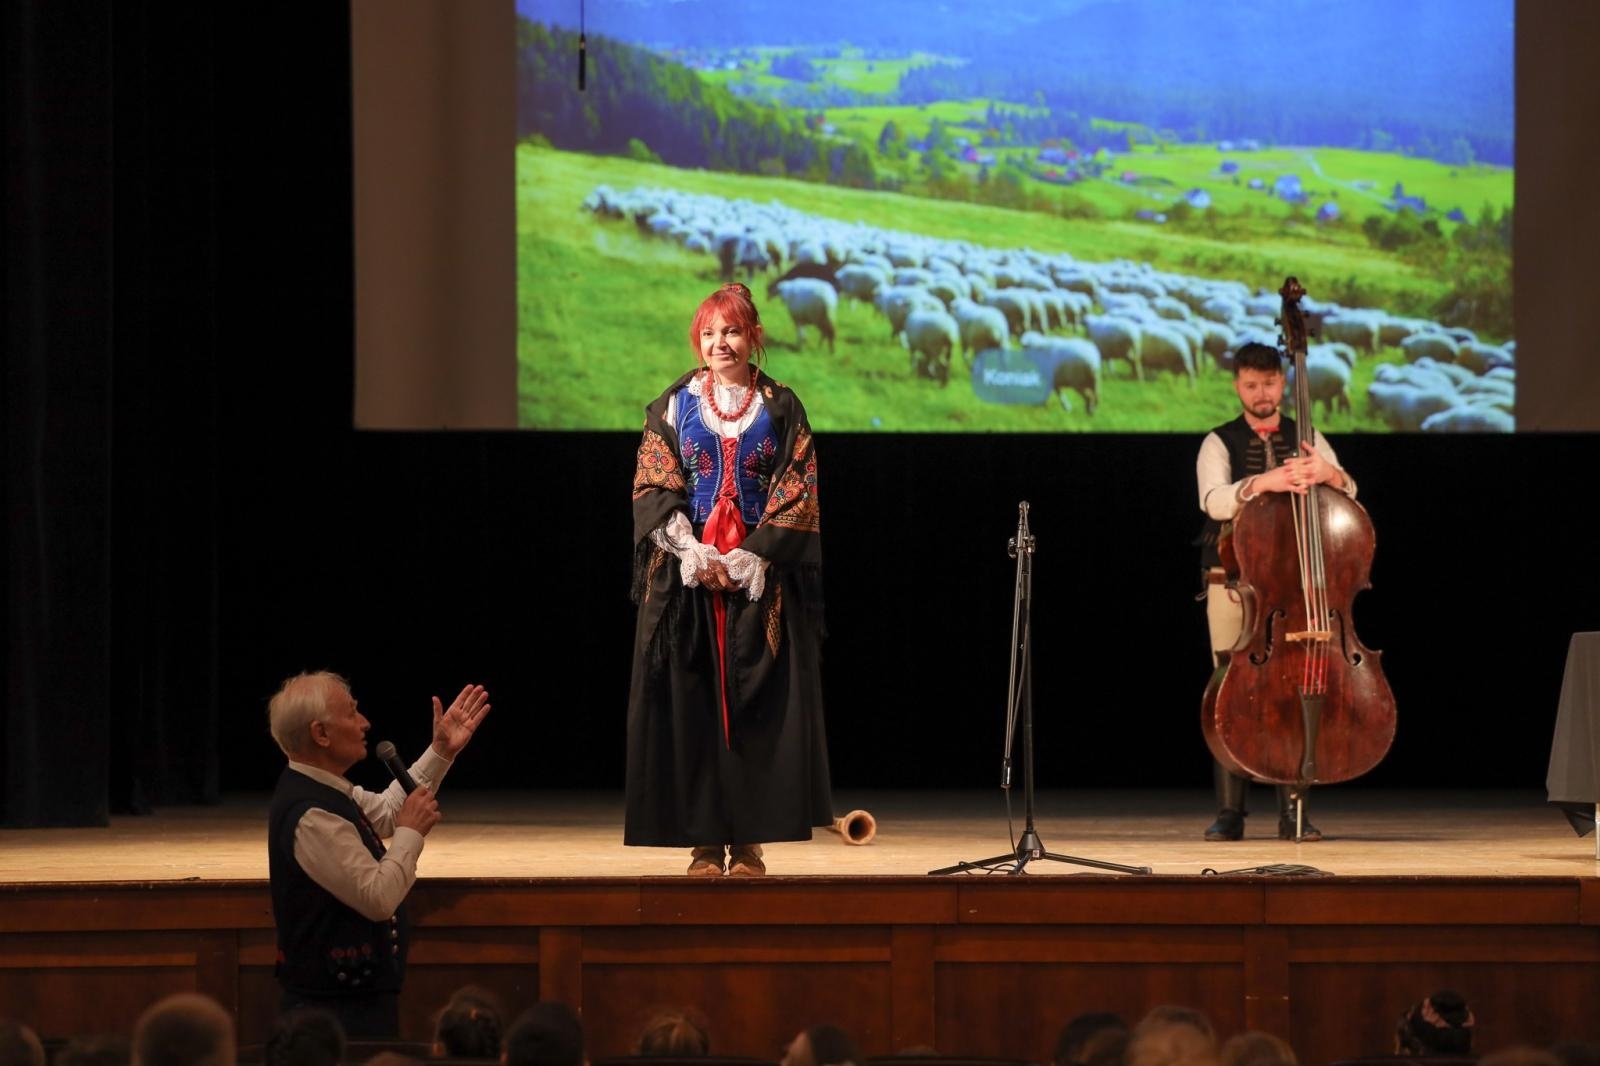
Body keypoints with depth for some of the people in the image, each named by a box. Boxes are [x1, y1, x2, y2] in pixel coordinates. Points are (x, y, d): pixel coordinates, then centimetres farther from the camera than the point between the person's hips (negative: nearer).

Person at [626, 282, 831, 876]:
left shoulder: (781, 410, 6)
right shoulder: (672, 408, 7)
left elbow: (797, 494, 0)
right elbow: (653, 490, 1)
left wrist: (749, 559, -11)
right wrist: (694, 554, -12)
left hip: (762, 577, -1)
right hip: (686, 574, 1)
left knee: (758, 704, -4)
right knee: (691, 703, -4)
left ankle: (749, 841, -1)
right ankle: (705, 841, -1)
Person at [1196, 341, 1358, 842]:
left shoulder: (1308, 440, 9)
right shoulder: (1219, 444, 3)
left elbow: (1349, 494, -4)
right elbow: (1215, 499, -15)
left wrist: (1328, 473, -27)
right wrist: (1261, 482, -34)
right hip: (1233, 584, -1)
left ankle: (1292, 812, 0)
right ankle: (1230, 811, 2)